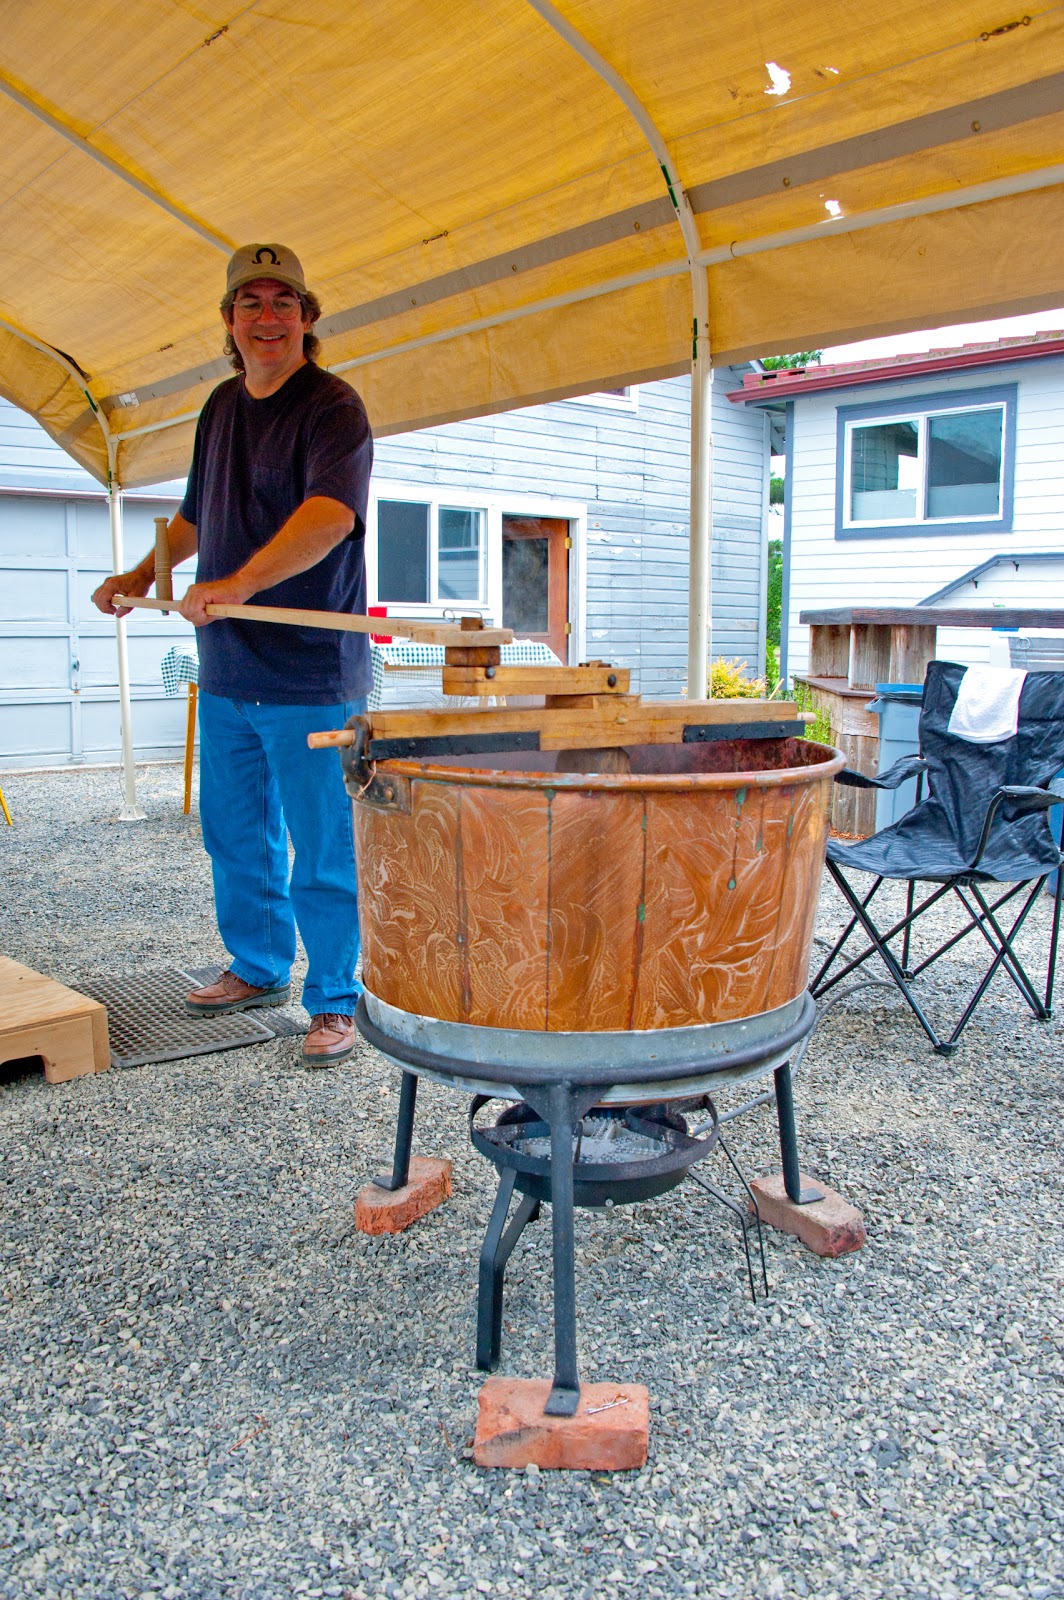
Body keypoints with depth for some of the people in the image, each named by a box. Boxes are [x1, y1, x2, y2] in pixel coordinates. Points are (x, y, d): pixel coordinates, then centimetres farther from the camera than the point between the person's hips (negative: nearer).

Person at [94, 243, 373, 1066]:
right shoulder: (222, 406, 15)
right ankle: (258, 969, 35)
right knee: (235, 836, 17)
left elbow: (330, 513, -28)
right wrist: (145, 573, 21)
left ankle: (336, 1002, 13)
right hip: (227, 668, 8)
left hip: (312, 672, -7)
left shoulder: (332, 407, -9)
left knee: (320, 853, -2)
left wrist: (239, 582, -39)